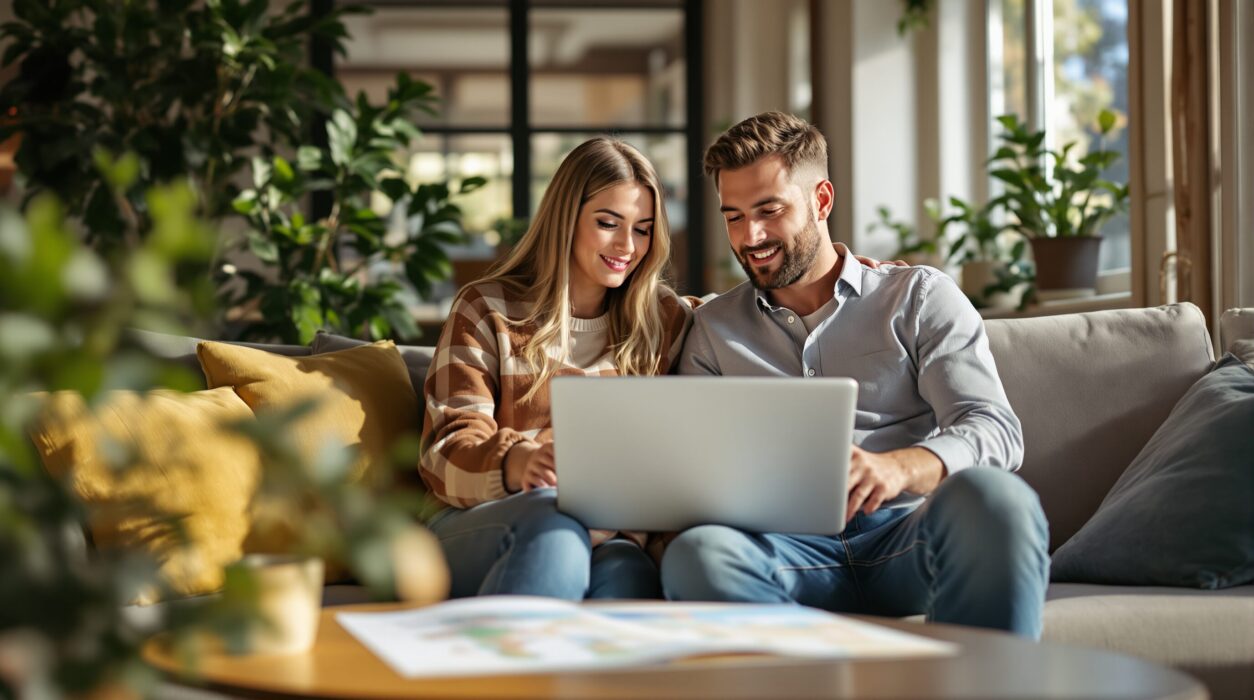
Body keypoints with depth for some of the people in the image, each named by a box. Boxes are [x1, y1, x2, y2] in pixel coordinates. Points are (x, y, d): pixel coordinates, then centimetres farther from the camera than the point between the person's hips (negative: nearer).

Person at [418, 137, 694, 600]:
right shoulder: (487, 310, 11)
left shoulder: (666, 320, 20)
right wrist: (515, 463, -25)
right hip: (478, 530, -1)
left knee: (625, 569, -38)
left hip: (609, 534, 1)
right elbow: (449, 450, -2)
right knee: (551, 518, -40)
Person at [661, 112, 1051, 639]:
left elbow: (995, 431, 1)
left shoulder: (919, 296, 14)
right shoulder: (714, 328, 23)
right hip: (790, 547, 1)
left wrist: (899, 466, -22)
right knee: (696, 552, -35)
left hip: (907, 534, -1)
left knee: (993, 495, -37)